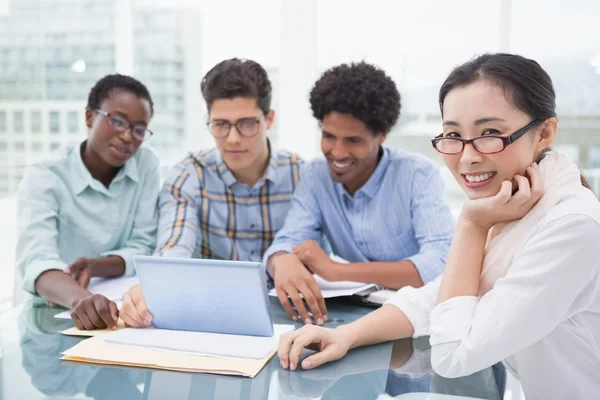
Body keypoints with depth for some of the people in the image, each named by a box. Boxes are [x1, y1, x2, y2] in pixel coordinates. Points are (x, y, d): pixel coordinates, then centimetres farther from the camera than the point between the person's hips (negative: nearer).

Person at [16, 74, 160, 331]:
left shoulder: (146, 165, 0)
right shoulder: (44, 178, -10)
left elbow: (144, 248, 0)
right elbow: (36, 260, -25)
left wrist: (94, 266, -20)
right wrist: (80, 299, -45)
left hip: (121, 309, 2)